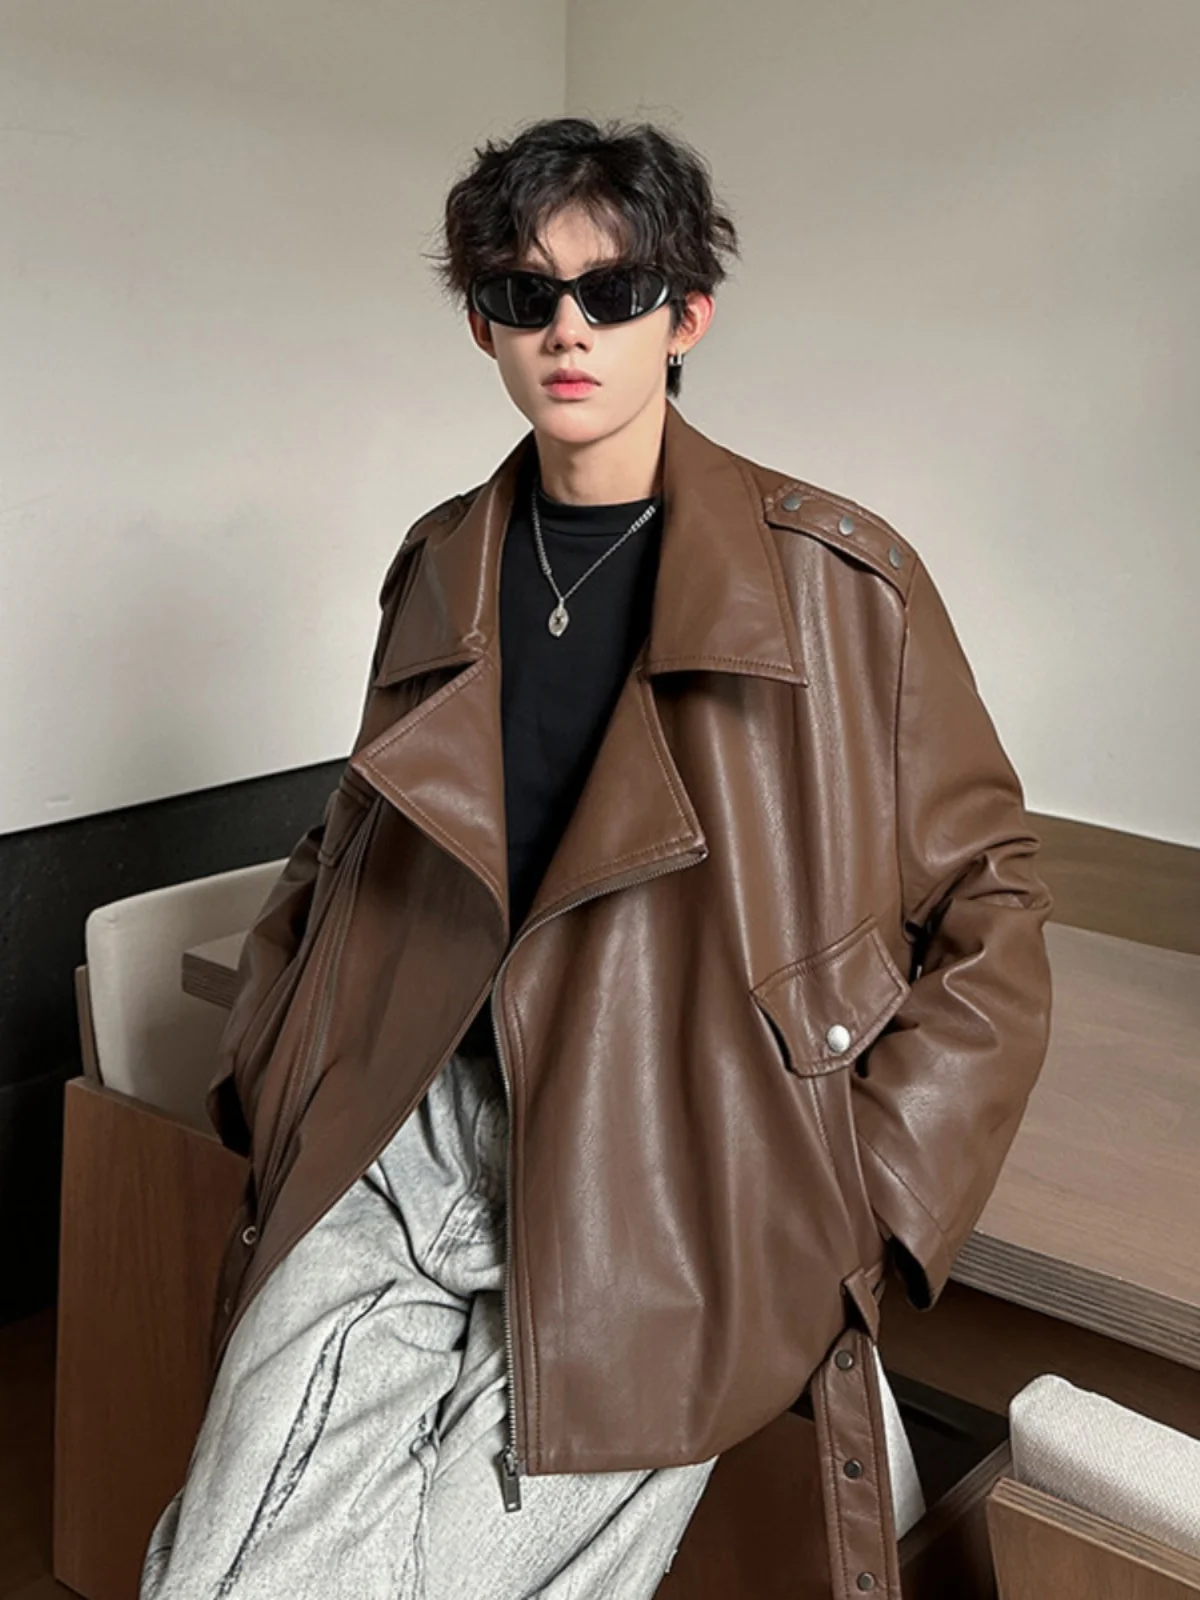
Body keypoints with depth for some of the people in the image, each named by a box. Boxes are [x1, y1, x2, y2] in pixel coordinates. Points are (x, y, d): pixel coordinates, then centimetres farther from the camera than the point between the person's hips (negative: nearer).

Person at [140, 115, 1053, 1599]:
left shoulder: (843, 581, -1)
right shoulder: (438, 567, 13)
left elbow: (985, 905, 2)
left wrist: (854, 1199, -6)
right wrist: (267, 1075, 12)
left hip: (661, 1191, -3)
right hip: (404, 1146, 4)